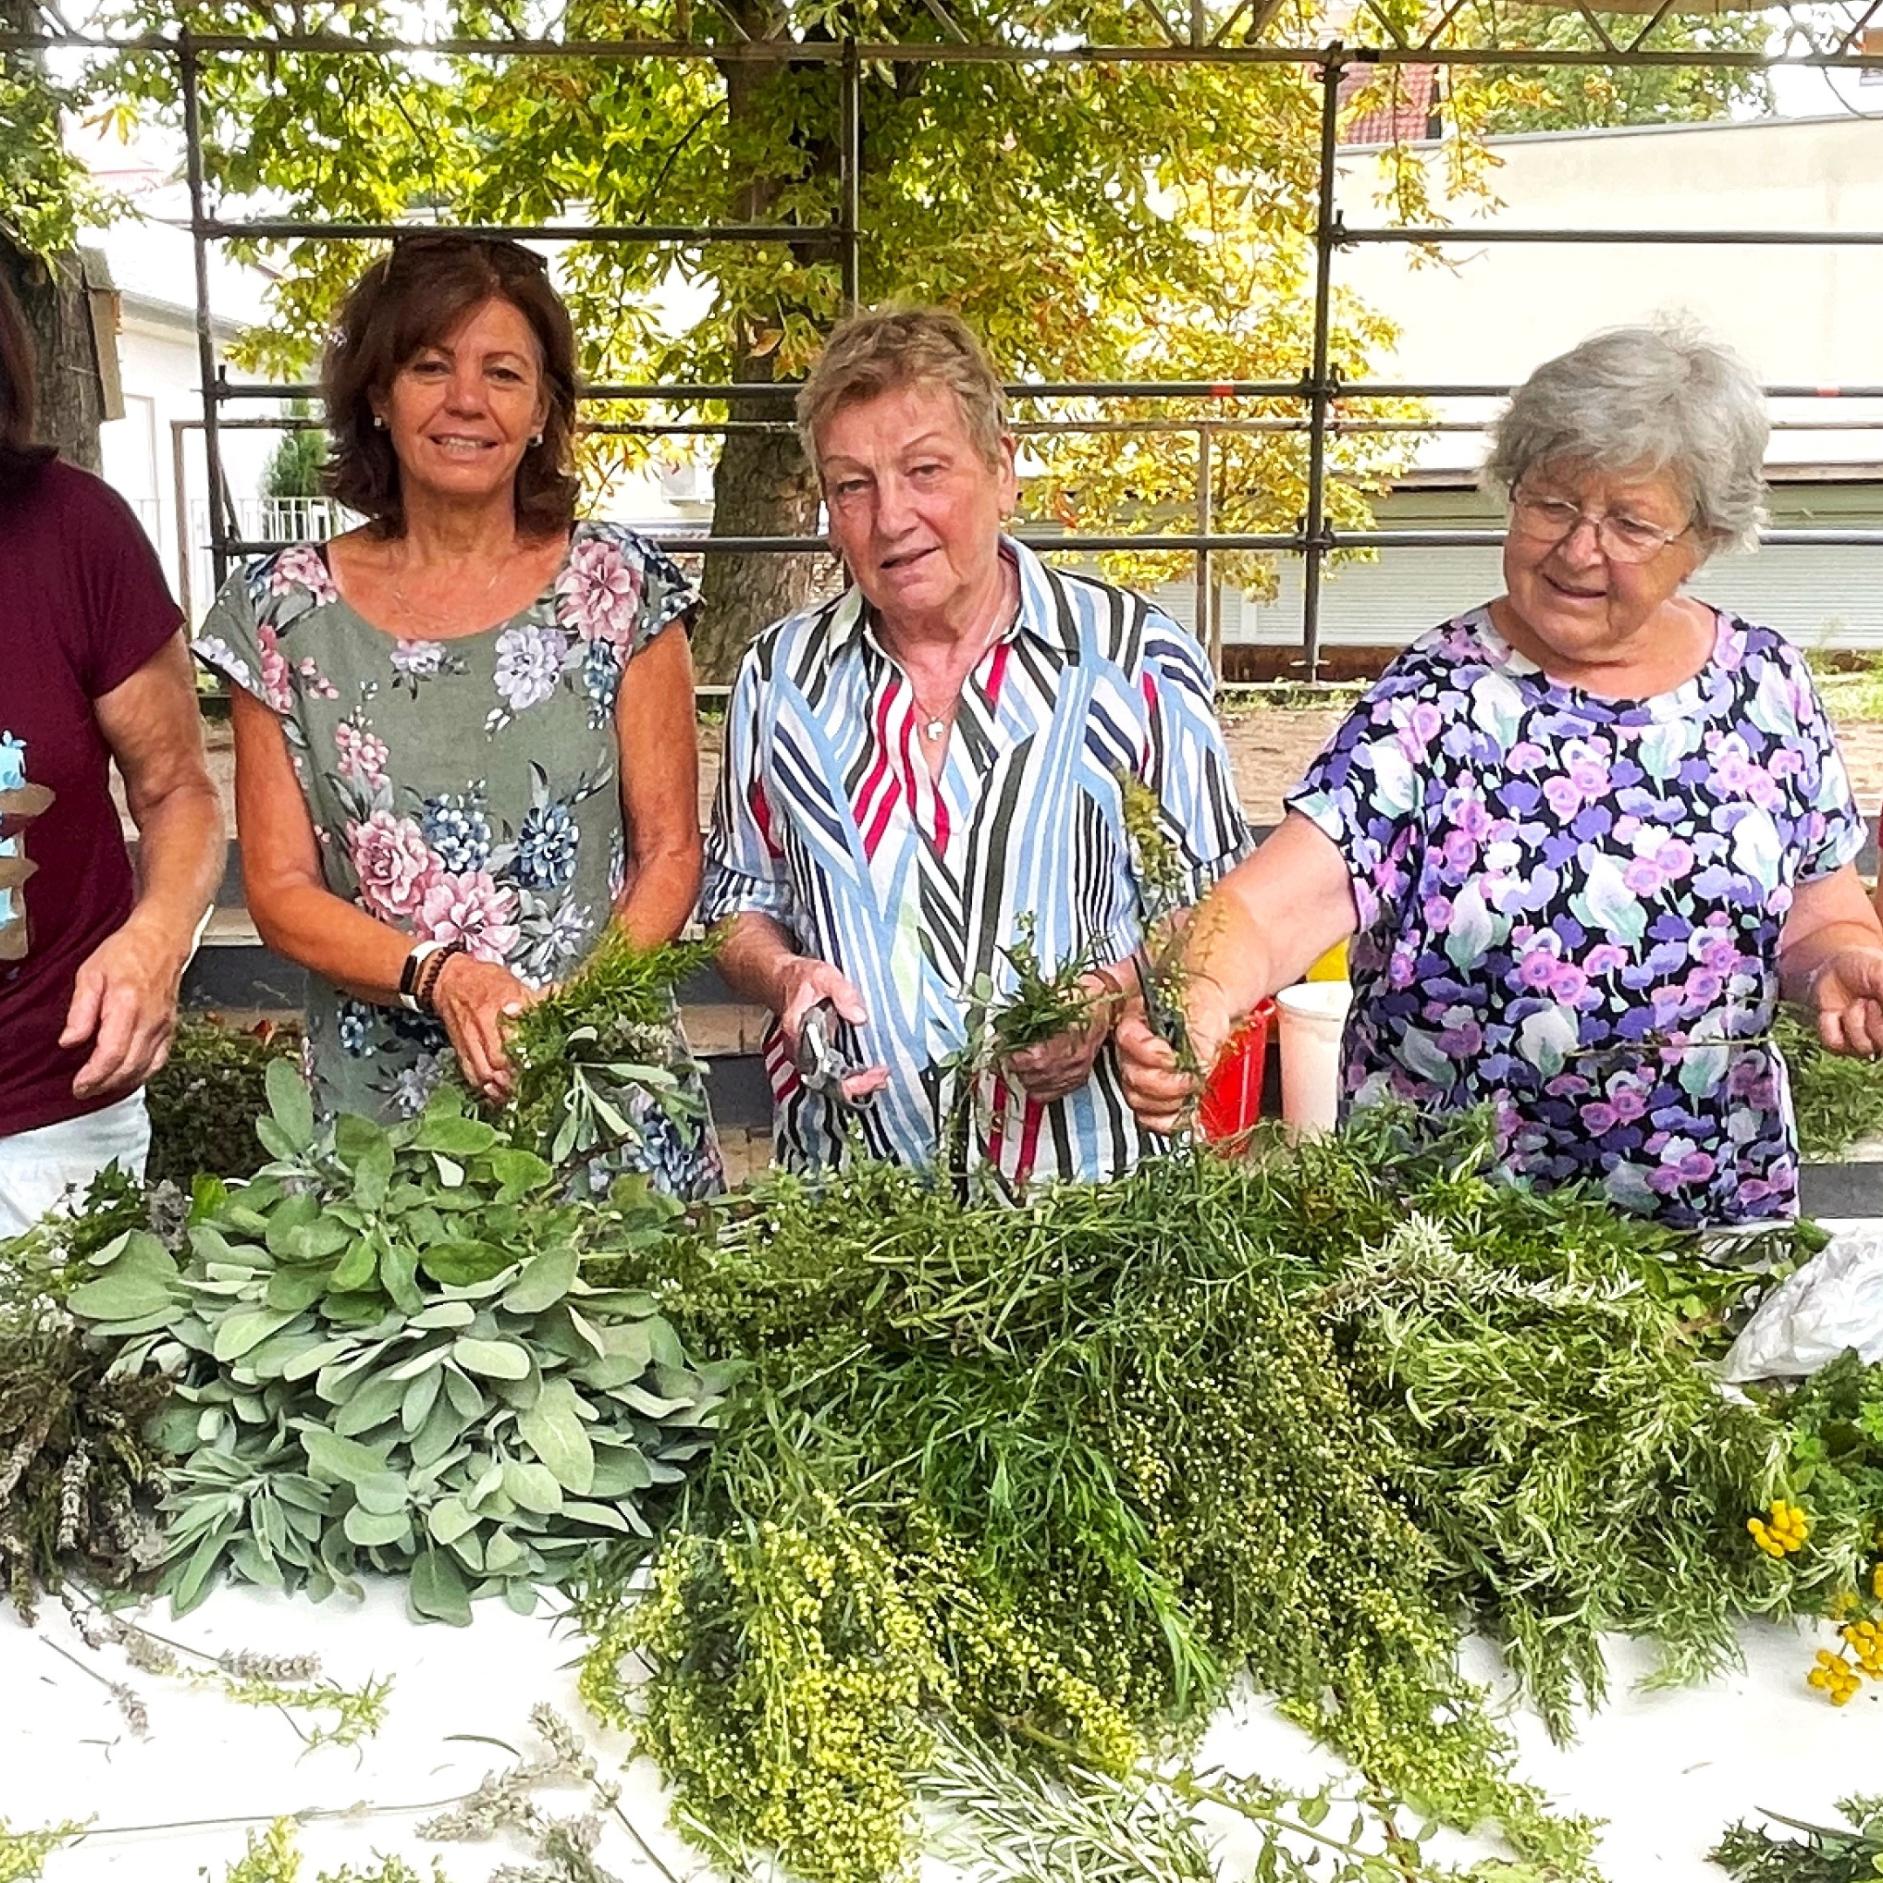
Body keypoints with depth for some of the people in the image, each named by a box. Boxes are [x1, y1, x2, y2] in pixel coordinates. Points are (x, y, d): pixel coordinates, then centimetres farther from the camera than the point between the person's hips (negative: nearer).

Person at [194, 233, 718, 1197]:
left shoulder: (620, 586, -1)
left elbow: (669, 849, 1)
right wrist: (441, 974, -17)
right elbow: (279, 889, 0)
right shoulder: (285, 608, 1)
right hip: (380, 1108, 1)